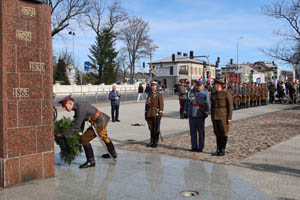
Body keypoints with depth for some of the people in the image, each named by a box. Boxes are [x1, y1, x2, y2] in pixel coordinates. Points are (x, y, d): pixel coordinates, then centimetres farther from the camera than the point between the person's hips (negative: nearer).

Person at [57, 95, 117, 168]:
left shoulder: (80, 108, -25)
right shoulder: (78, 106, 5)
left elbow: (76, 126, -27)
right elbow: (81, 123, 15)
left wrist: (63, 135, -25)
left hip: (99, 123, -11)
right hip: (103, 120, 11)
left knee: (84, 140, -10)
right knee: (104, 137, 31)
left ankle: (91, 161, -1)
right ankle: (113, 153, 54)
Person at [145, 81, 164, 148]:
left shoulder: (159, 94, -1)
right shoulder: (149, 94, 16)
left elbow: (161, 104, -7)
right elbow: (146, 104, 17)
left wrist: (160, 113, -14)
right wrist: (146, 113, 13)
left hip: (156, 113, -5)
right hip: (149, 114, 5)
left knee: (156, 128, -1)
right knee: (151, 128, 8)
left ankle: (156, 142, 5)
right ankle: (152, 142, 16)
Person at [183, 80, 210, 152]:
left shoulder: (205, 93, 1)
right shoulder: (191, 92, 13)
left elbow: (207, 104, -4)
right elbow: (187, 102, 15)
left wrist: (206, 113, -12)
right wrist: (185, 112, 10)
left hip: (200, 115, -4)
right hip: (191, 115, 4)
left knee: (200, 131, 2)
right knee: (192, 131, 7)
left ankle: (200, 147, 10)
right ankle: (194, 147, 17)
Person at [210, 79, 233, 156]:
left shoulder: (227, 93, -8)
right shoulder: (213, 94, 10)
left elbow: (230, 106, -9)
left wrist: (229, 118, -13)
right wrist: (212, 117, 11)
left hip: (223, 117, -5)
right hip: (215, 117, 5)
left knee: (224, 133, 1)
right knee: (217, 133, 9)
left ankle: (223, 150, 9)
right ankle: (218, 150, 15)